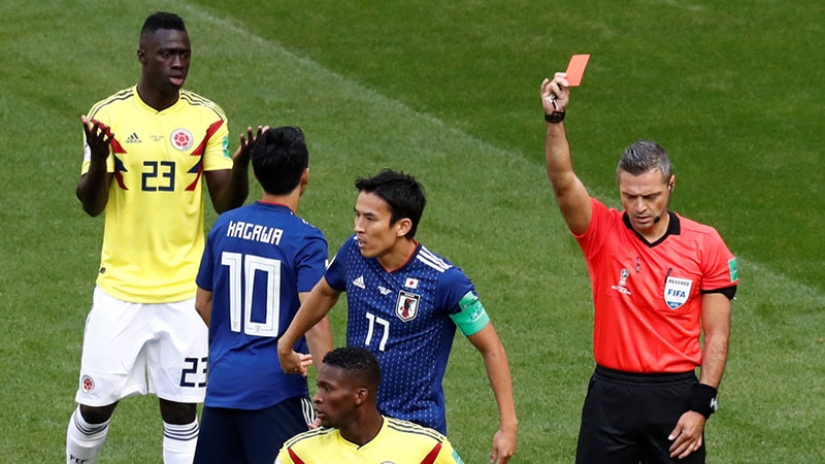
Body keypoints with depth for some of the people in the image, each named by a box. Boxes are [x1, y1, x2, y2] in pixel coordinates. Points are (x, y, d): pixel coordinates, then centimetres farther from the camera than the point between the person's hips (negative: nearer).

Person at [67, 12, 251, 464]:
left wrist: (240, 164, -24)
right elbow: (91, 204, -7)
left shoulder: (207, 118, -2)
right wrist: (98, 158, -26)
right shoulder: (109, 115, -4)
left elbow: (227, 203, -4)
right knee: (94, 407, 5)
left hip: (186, 291, 0)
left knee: (181, 412, 3)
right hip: (120, 287, 0)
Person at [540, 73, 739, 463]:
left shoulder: (705, 244, -2)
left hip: (675, 396, 0)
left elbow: (716, 335, 1)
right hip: (611, 395, 1)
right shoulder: (602, 232, -1)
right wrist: (555, 118, -34)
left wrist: (701, 407, -6)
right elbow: (563, 181, -19)